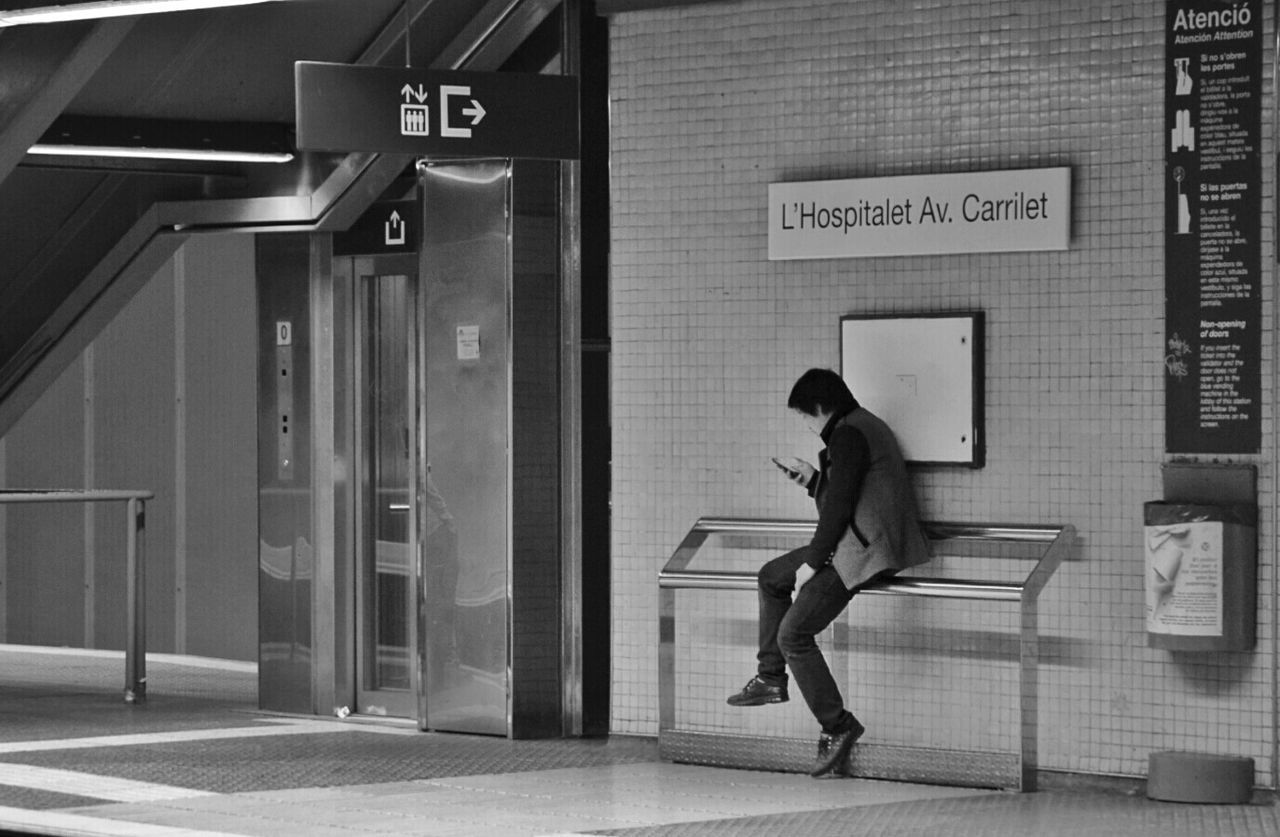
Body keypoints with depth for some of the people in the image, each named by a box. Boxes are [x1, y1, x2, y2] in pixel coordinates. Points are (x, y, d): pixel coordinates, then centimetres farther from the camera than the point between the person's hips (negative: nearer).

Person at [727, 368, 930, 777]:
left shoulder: (847, 436, -15)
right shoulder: (863, 427, 18)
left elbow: (839, 507, -19)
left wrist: (811, 564, -13)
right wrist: (811, 477, 15)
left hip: (864, 550, -11)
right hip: (859, 542, 11)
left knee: (793, 634, -14)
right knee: (771, 576, 23)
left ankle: (837, 726, -10)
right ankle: (771, 678, 25)